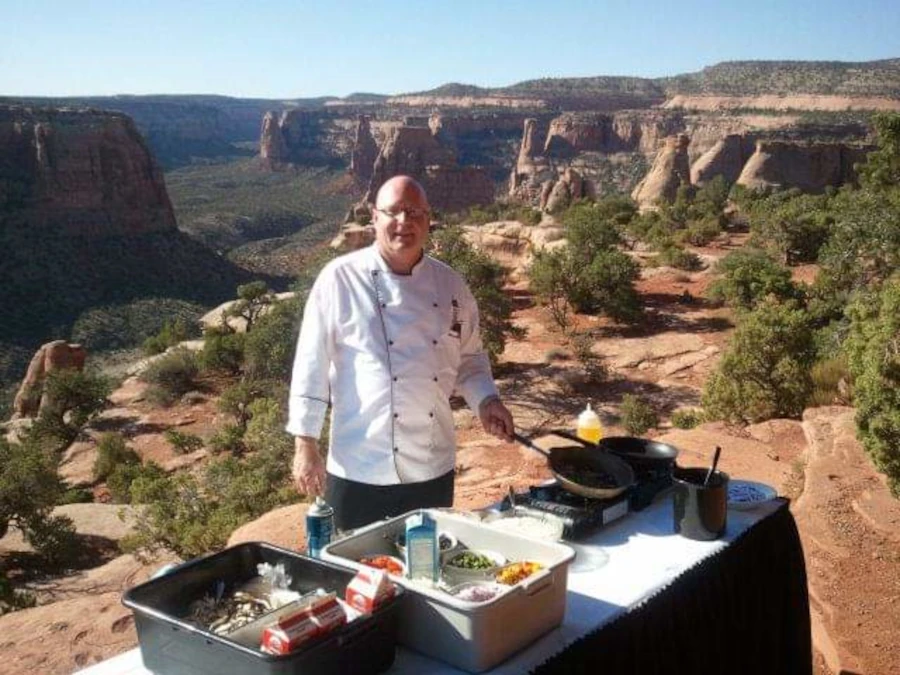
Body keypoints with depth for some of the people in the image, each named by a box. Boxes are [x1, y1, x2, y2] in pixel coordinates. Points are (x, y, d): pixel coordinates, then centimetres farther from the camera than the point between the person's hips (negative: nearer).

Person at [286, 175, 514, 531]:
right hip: (360, 471, -4)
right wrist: (305, 444, -8)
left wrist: (486, 401, -3)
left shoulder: (449, 283, 4)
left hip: (434, 470, 4)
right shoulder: (341, 278, -9)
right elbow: (312, 364, -7)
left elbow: (469, 357, 15)